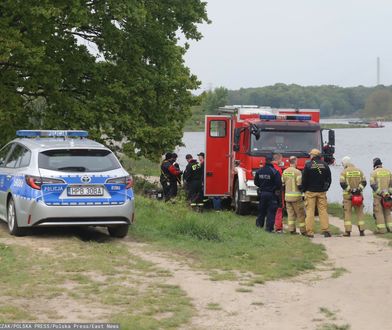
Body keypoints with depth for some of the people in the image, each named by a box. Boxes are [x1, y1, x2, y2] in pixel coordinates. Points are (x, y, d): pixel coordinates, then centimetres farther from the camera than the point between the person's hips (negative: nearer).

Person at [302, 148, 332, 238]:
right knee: (323, 211, 4)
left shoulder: (308, 165, -6)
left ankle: (310, 232, -3)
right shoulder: (324, 165, 5)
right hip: (322, 192, 3)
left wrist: (304, 189, 6)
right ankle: (325, 230, -2)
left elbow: (304, 179, -5)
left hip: (310, 191, -3)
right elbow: (329, 179, 9)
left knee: (310, 211, -1)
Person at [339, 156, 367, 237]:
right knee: (360, 212, 8)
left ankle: (347, 231, -2)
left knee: (347, 213, 2)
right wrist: (359, 189, -5)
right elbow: (364, 182, 2)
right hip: (358, 195, 3)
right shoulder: (359, 171, 8)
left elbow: (342, 183, -12)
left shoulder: (344, 172, -3)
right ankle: (361, 230, 6)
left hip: (348, 195, -3)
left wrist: (350, 190, -9)